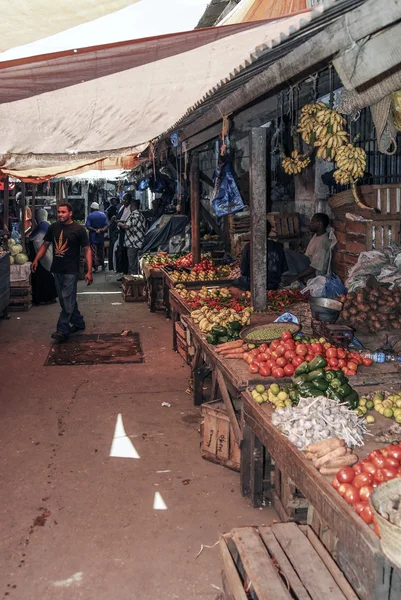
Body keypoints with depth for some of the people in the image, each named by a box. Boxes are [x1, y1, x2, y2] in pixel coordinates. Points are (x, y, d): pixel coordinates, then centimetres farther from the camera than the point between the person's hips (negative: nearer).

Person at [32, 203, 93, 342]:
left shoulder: (78, 229, -9)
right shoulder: (53, 227, 6)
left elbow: (87, 250, -8)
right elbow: (45, 244, 16)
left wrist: (89, 271, -14)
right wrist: (36, 260, 2)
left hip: (71, 270, -6)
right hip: (56, 269, 6)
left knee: (67, 300, -7)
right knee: (65, 299, 14)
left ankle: (63, 330, -5)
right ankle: (78, 322, 29)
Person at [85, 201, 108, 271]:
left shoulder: (90, 215, -8)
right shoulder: (103, 215, 4)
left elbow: (88, 226, -16)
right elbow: (106, 225, -2)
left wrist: (95, 230, -15)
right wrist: (101, 230, -12)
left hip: (93, 236, -4)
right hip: (101, 237, 4)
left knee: (94, 252, -1)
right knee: (101, 251, 16)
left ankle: (96, 266, -3)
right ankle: (102, 265, 24)